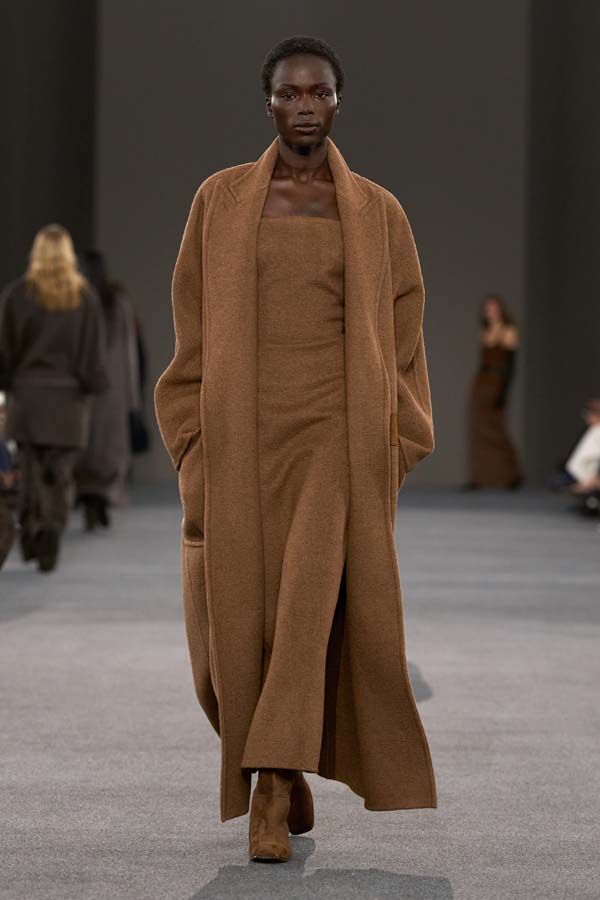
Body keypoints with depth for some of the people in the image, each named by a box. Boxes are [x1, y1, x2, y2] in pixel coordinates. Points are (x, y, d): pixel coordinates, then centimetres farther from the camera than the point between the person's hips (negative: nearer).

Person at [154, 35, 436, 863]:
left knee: (312, 600, -17)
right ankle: (290, 778, 25)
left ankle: (271, 800, -17)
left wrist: (396, 459, 1)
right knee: (240, 618, 1)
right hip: (241, 431, 1)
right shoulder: (220, 199, 7)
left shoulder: (379, 212, 7)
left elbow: (402, 343, 7)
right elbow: (193, 331, 7)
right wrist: (195, 450, -1)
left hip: (336, 433, -1)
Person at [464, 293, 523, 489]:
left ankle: (514, 475, 7)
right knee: (476, 431, 1)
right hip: (480, 384, 7)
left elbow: (510, 364, -12)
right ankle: (477, 478, 2)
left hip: (496, 383, -7)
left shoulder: (509, 331, -5)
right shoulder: (485, 332, 15)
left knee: (494, 430, -6)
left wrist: (503, 391, -19)